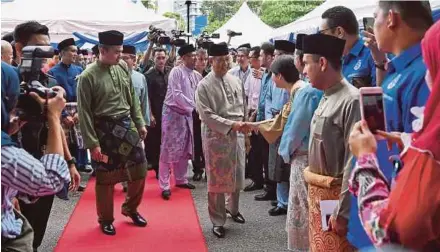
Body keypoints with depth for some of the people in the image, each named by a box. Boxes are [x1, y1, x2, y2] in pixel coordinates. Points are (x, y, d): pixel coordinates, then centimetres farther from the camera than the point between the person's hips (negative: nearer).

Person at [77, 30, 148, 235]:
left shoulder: (123, 68, 3)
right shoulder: (88, 77, -14)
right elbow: (84, 113, -13)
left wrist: (140, 123, 11)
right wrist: (92, 143, -14)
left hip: (126, 126, 5)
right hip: (104, 131, -5)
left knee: (140, 169, 10)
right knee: (105, 178, 7)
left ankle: (130, 208, 33)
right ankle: (105, 219, 27)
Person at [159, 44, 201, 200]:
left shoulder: (197, 75, 7)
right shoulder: (176, 72, -13)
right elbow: (176, 95, -19)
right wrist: (193, 105, -15)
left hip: (187, 114, 7)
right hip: (173, 113, -7)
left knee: (185, 149, 14)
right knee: (168, 149, -4)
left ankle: (181, 179, 30)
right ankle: (164, 185, 2)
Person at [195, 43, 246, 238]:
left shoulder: (235, 81, 8)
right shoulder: (204, 86, -9)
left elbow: (242, 107, 14)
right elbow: (206, 115, -16)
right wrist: (230, 124, -22)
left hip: (237, 135, 5)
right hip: (216, 137, -5)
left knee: (237, 176, 16)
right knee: (217, 180, 4)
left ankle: (232, 208, 41)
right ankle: (218, 221, 17)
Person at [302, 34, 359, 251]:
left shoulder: (351, 100, -21)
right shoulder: (325, 98, 7)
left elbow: (354, 161, -23)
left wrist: (342, 212, -20)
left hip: (336, 194, -8)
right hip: (316, 192, 9)